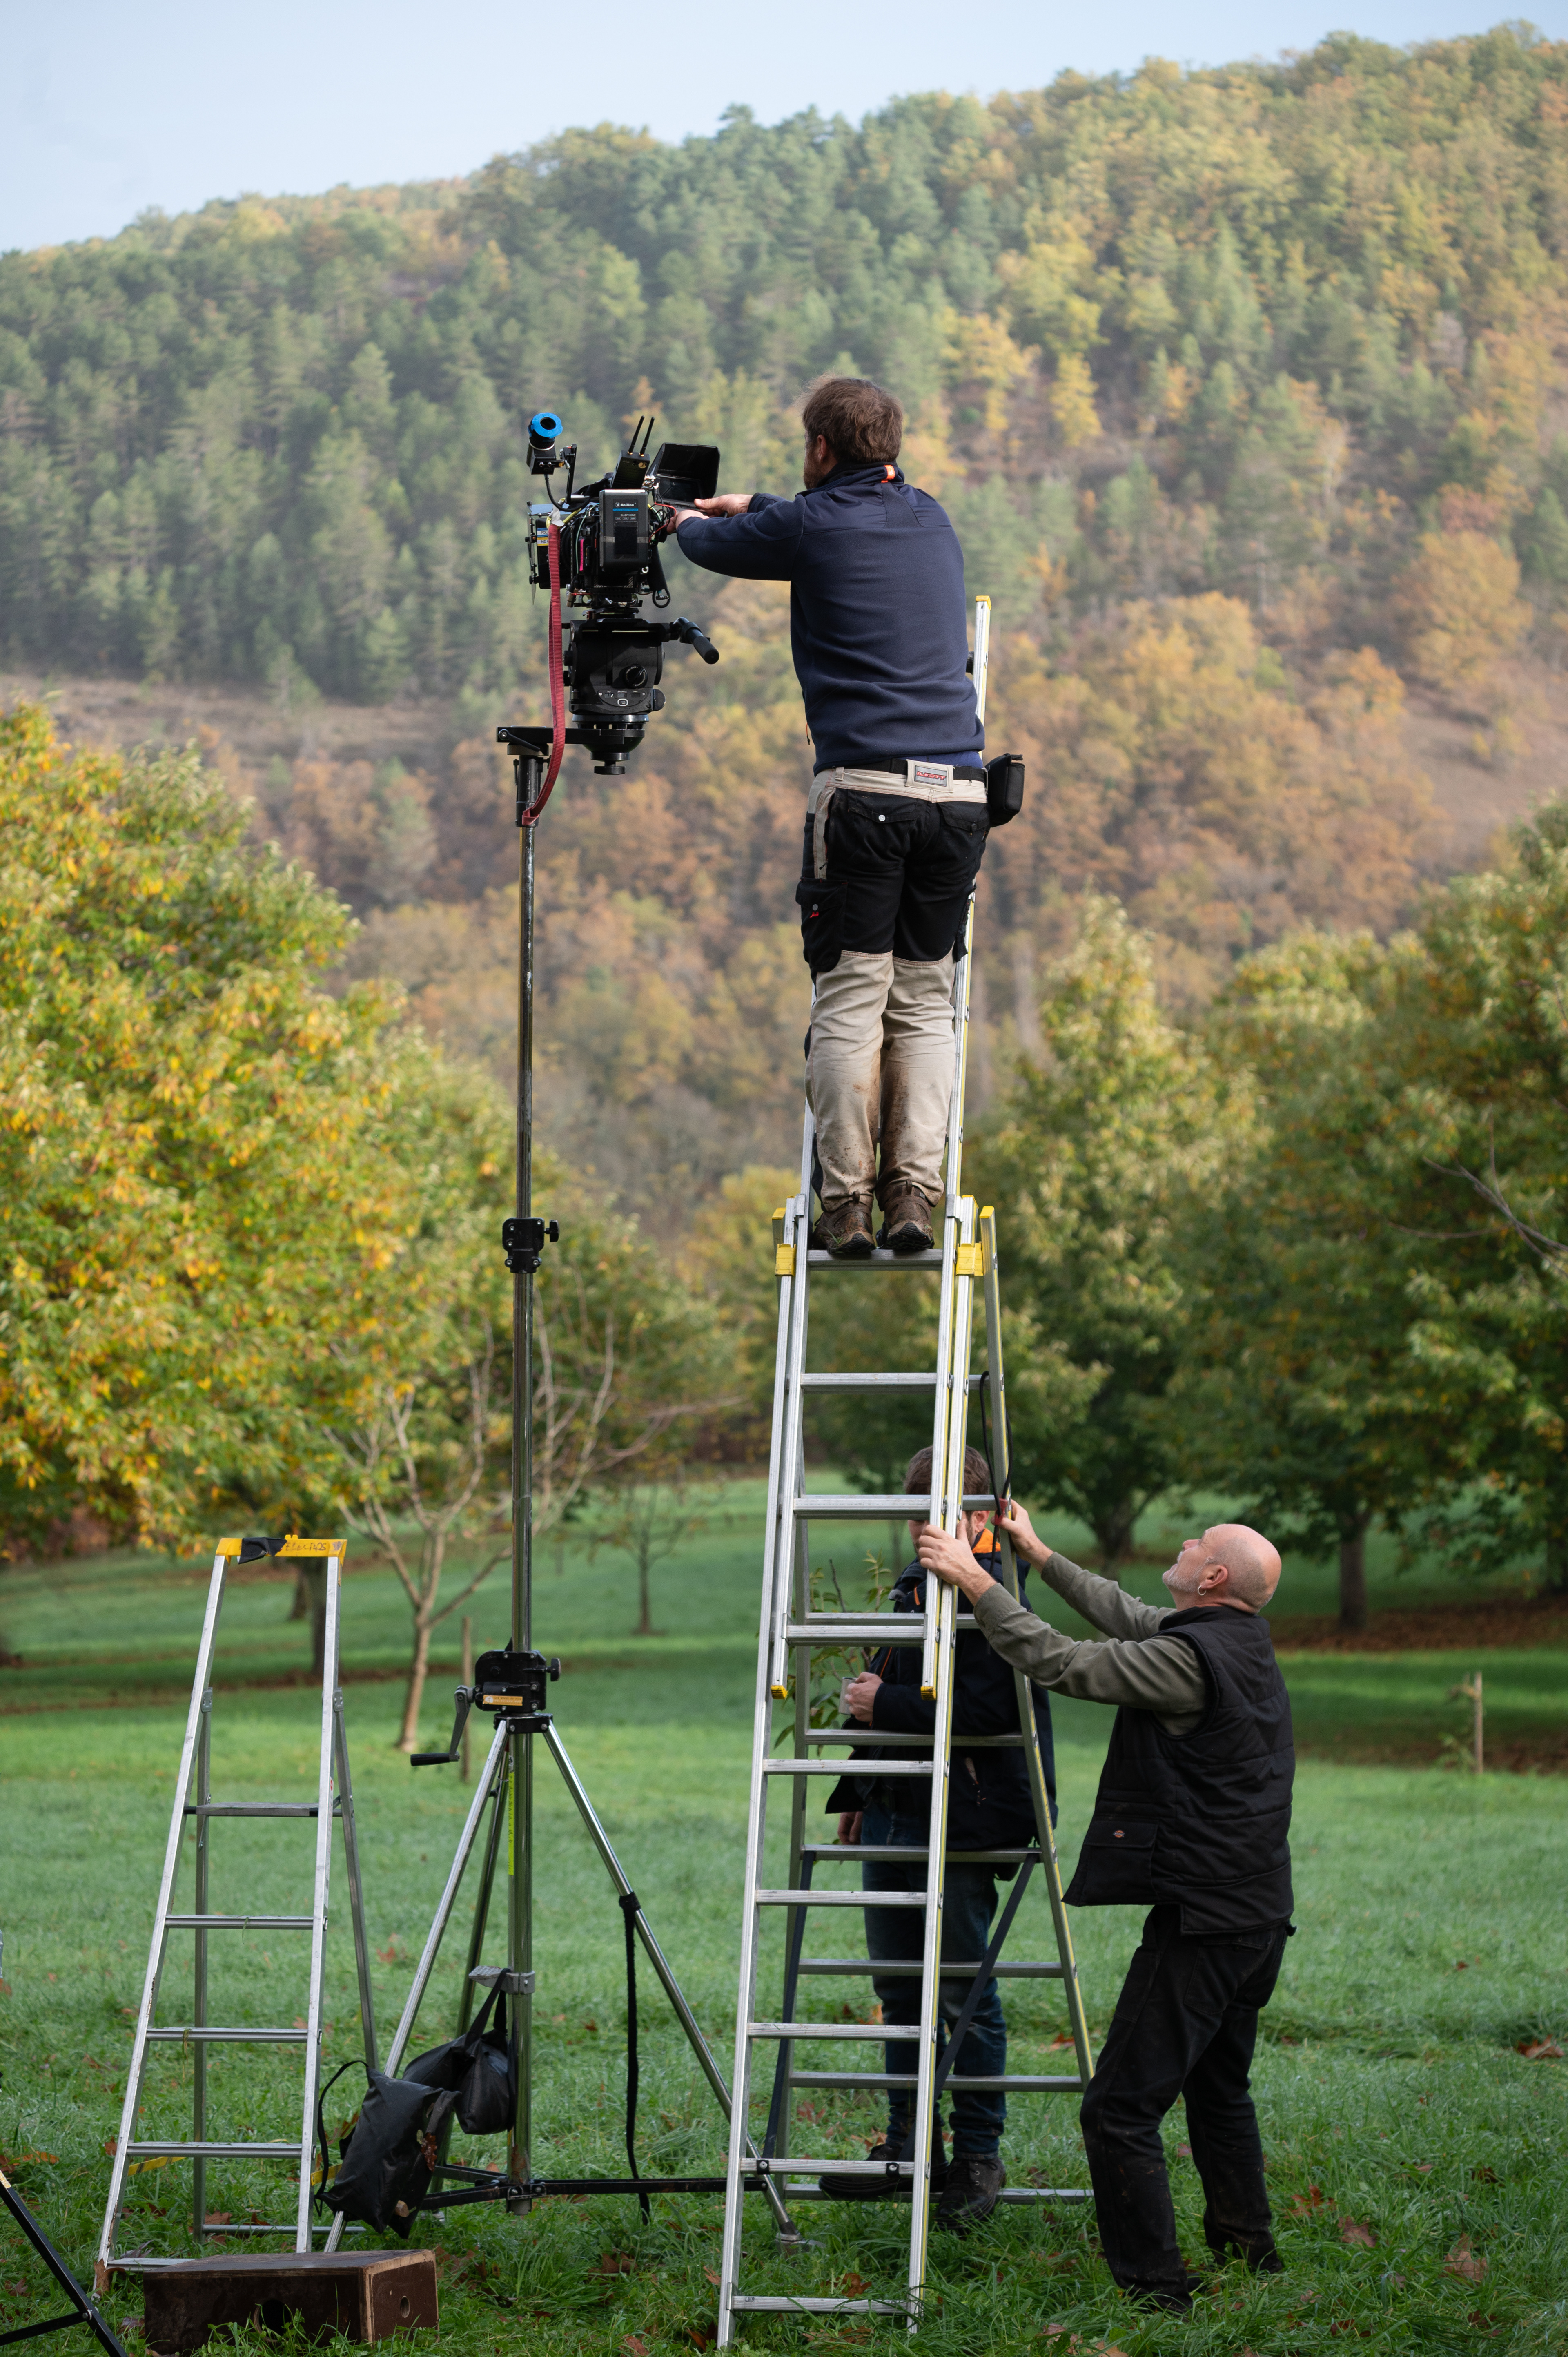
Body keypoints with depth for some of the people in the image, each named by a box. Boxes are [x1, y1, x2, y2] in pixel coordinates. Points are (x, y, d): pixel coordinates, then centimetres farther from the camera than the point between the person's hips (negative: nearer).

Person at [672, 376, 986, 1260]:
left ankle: (847, 1205, -6)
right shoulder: (931, 519, 17)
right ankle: (914, 1196, -3)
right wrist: (749, 505, 52)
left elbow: (717, 545, 20)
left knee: (851, 1001, -2)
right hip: (958, 790, 4)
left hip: (863, 789, -4)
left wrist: (689, 522, 44)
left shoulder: (812, 525, 1)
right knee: (926, 1001, 7)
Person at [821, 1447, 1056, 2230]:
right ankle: (907, 2142, 23)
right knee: (900, 1990, 14)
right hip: (892, 1815, 9)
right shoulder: (914, 1585, 16)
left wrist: (883, 1705, -18)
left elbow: (985, 1711, -24)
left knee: (966, 1995, -3)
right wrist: (857, 1793, 26)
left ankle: (979, 2157, 6)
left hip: (962, 1827, -9)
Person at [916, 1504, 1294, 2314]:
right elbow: (1131, 1621, 25)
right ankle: (1247, 2254, 37)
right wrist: (1042, 1558, 31)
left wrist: (976, 1581, -8)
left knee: (1121, 2110, -8)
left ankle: (1154, 2286, -10)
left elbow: (1063, 1663, -16)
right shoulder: (1244, 1643, 10)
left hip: (1201, 1924, -10)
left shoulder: (1192, 1659, -18)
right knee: (1218, 2088, 27)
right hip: (1260, 1914, 10)